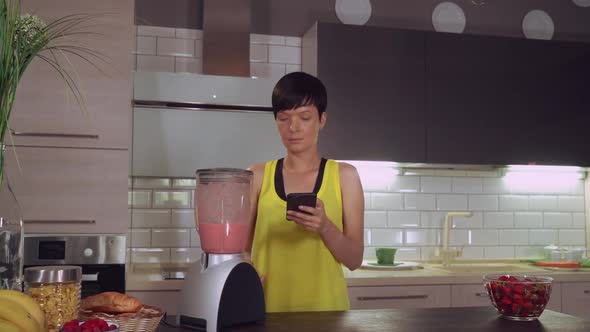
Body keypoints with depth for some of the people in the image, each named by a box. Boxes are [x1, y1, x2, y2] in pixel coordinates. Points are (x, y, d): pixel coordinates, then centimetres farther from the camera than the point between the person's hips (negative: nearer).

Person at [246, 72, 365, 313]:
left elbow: (354, 260, -1)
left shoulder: (344, 176, 1)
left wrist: (325, 227, -18)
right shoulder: (258, 176, 2)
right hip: (267, 306, 1)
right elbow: (241, 248, 6)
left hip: (324, 305, 0)